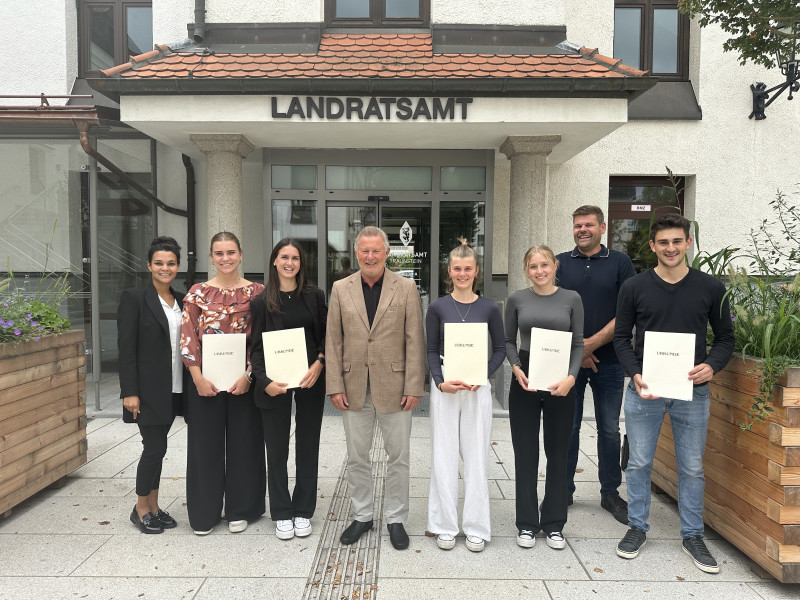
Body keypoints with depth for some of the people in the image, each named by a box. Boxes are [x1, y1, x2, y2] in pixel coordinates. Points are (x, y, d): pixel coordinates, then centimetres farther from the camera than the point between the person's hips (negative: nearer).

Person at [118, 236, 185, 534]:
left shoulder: (181, 300, 10)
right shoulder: (134, 298, -8)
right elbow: (126, 348, -12)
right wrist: (130, 392, -16)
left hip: (173, 389, 6)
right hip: (148, 389, -5)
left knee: (157, 448, 14)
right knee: (155, 448, -2)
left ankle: (153, 506, 26)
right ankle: (141, 509, 18)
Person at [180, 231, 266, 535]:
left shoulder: (256, 292, 1)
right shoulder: (198, 292, 3)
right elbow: (188, 338, -1)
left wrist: (248, 375, -11)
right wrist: (199, 378, -10)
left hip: (243, 379, 0)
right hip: (205, 379, 1)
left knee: (243, 442, 9)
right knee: (205, 444, 9)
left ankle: (239, 510, 26)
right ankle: (204, 513, 25)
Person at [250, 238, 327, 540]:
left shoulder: (314, 296, 3)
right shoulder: (262, 301, 0)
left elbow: (327, 335, 5)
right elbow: (256, 347, -1)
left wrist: (319, 363, -11)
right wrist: (265, 380, -14)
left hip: (310, 380, 1)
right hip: (275, 383, -1)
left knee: (307, 445, 10)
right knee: (276, 447, 6)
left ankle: (303, 511, 24)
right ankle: (282, 514, 22)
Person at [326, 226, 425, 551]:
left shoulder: (406, 288, -2)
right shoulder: (341, 288, 4)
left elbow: (415, 341, -4)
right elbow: (333, 341, 3)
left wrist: (414, 387, -8)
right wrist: (335, 386, -2)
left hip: (394, 387, -2)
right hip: (354, 387, 2)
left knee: (398, 456, 9)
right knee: (357, 457, 13)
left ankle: (395, 519, 27)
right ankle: (362, 516, 31)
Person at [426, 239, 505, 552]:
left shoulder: (489, 308, 1)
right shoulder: (438, 307, 0)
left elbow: (500, 349, 6)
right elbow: (431, 350, 3)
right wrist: (440, 382, -12)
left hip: (478, 389, 0)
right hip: (444, 388, 0)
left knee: (476, 456, 7)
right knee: (444, 456, 6)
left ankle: (476, 527, 21)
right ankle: (445, 526, 20)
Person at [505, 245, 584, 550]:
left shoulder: (571, 299, 1)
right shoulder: (517, 299, 1)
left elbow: (578, 344, 2)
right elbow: (508, 340, 8)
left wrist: (571, 377, -14)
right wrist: (516, 367, -10)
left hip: (560, 383, 0)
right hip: (525, 381, 0)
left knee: (558, 452, 10)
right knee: (525, 453, 7)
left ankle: (554, 524, 25)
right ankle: (527, 523, 21)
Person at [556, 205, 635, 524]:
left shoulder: (620, 263, 3)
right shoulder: (560, 263, 6)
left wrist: (593, 342, -12)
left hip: (608, 360, 0)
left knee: (609, 429, 8)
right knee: (567, 427, 8)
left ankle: (610, 493, 23)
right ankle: (563, 490, 21)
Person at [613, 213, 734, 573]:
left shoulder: (710, 288, 0)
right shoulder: (634, 287, -2)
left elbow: (725, 337, 6)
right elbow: (621, 338, 1)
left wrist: (712, 365, -14)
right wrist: (635, 374, -14)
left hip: (692, 392, 1)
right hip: (644, 391, 0)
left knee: (692, 467, 11)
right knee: (639, 463, 9)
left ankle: (692, 535, 29)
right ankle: (637, 528, 27)